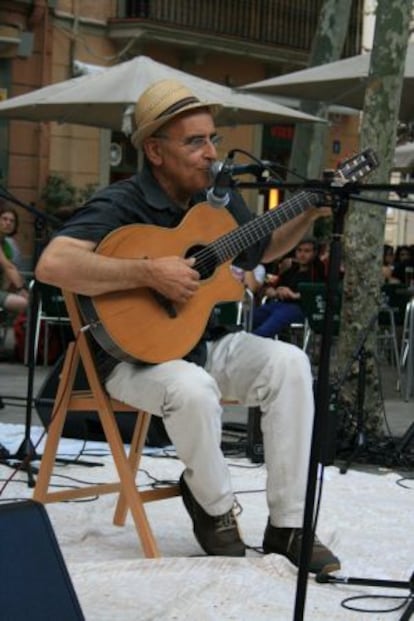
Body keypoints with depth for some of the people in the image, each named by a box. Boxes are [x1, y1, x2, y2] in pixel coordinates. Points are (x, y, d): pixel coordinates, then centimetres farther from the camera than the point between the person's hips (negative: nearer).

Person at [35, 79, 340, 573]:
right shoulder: (120, 205, -18)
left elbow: (263, 248, 24)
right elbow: (52, 264, -35)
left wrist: (310, 214, 6)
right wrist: (150, 273, -34)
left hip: (203, 342, 7)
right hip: (134, 351, -7)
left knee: (288, 364, -16)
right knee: (193, 389, -37)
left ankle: (287, 525, -11)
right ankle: (214, 506, -5)